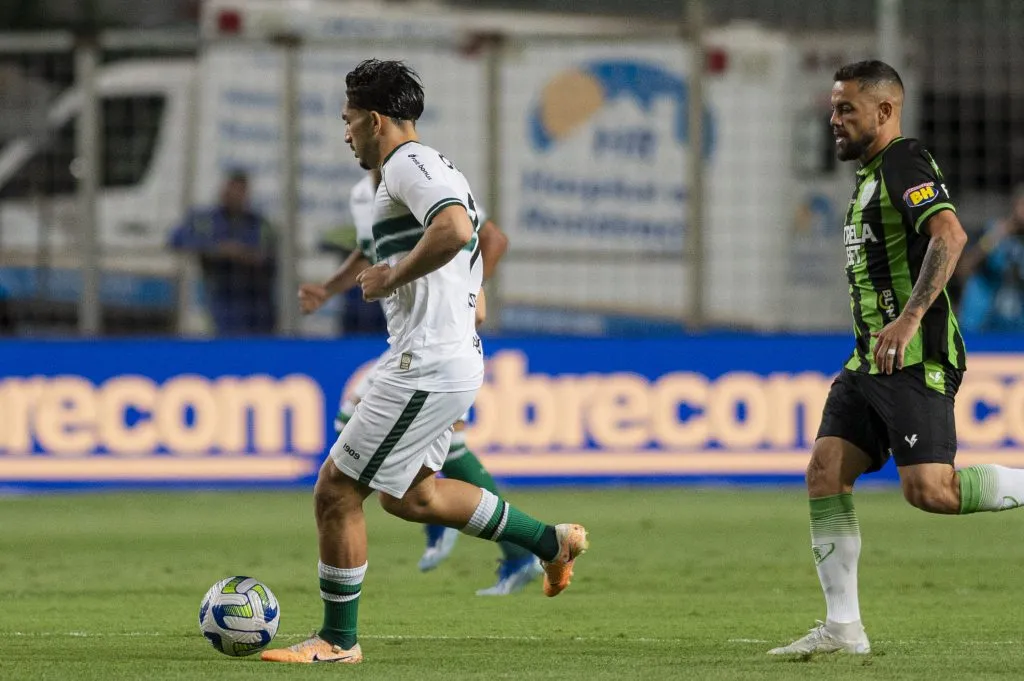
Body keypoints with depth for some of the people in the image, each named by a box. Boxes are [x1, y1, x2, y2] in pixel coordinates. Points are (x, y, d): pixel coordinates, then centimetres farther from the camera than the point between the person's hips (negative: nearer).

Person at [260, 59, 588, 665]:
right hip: (457, 359, 11)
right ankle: (551, 542, 26)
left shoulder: (407, 162, -13)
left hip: (426, 366, -11)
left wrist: (391, 277, -19)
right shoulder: (435, 170, 19)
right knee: (409, 495, 24)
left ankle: (337, 640, 6)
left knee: (336, 491, -3)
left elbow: (455, 229, -31)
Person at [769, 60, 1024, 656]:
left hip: (915, 360, -10)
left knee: (928, 489, -19)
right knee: (825, 473, -2)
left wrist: (909, 317, -33)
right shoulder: (872, 174, 21)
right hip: (872, 361, 10)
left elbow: (950, 235, -26)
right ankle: (843, 628, -1)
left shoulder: (905, 163, -10)